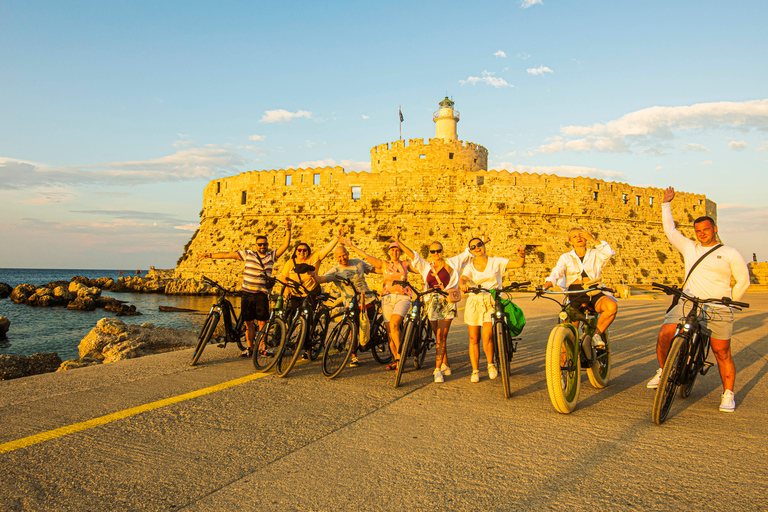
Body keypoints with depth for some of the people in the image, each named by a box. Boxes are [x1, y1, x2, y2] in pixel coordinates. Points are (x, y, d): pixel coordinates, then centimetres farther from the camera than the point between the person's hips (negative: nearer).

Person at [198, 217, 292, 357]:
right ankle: (250, 348, 17)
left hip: (261, 294, -2)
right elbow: (228, 255, 11)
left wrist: (288, 230, -17)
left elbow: (285, 245, -5)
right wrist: (209, 255, 13)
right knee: (248, 322, 6)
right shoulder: (248, 254, 8)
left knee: (262, 322, -3)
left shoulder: (272, 255, 5)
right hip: (247, 293, 2)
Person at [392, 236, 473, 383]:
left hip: (447, 303, -3)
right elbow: (412, 255, 7)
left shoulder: (452, 263, 7)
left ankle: (438, 370, -10)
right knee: (439, 337, 10)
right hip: (432, 304, 4)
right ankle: (445, 366, 23)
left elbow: (468, 253, 7)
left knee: (441, 337, -10)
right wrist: (399, 242, -2)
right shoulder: (425, 266, 14)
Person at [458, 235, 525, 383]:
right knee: (474, 339, 2)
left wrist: (522, 255, -23)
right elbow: (462, 279, -12)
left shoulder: (496, 262, 6)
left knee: (487, 337, -16)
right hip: (474, 302, 2)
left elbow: (519, 264, -2)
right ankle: (475, 371, 16)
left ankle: (491, 364, 11)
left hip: (492, 302, -2)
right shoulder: (470, 267, 8)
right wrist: (463, 285, -36)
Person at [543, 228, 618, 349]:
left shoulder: (595, 254, 16)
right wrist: (548, 283, -24)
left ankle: (597, 334, -11)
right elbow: (556, 272, -3)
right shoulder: (566, 258, 15)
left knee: (612, 306, -32)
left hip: (595, 294, 0)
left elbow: (609, 253, -8)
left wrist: (592, 239, -7)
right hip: (575, 296, 0)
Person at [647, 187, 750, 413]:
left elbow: (743, 281, 11)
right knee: (664, 334, -16)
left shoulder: (730, 254, 9)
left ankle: (728, 394, 13)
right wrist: (666, 204, 28)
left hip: (718, 310, -2)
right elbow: (670, 230, 23)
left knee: (722, 352, -1)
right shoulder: (689, 248, 16)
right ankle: (663, 371, 6)